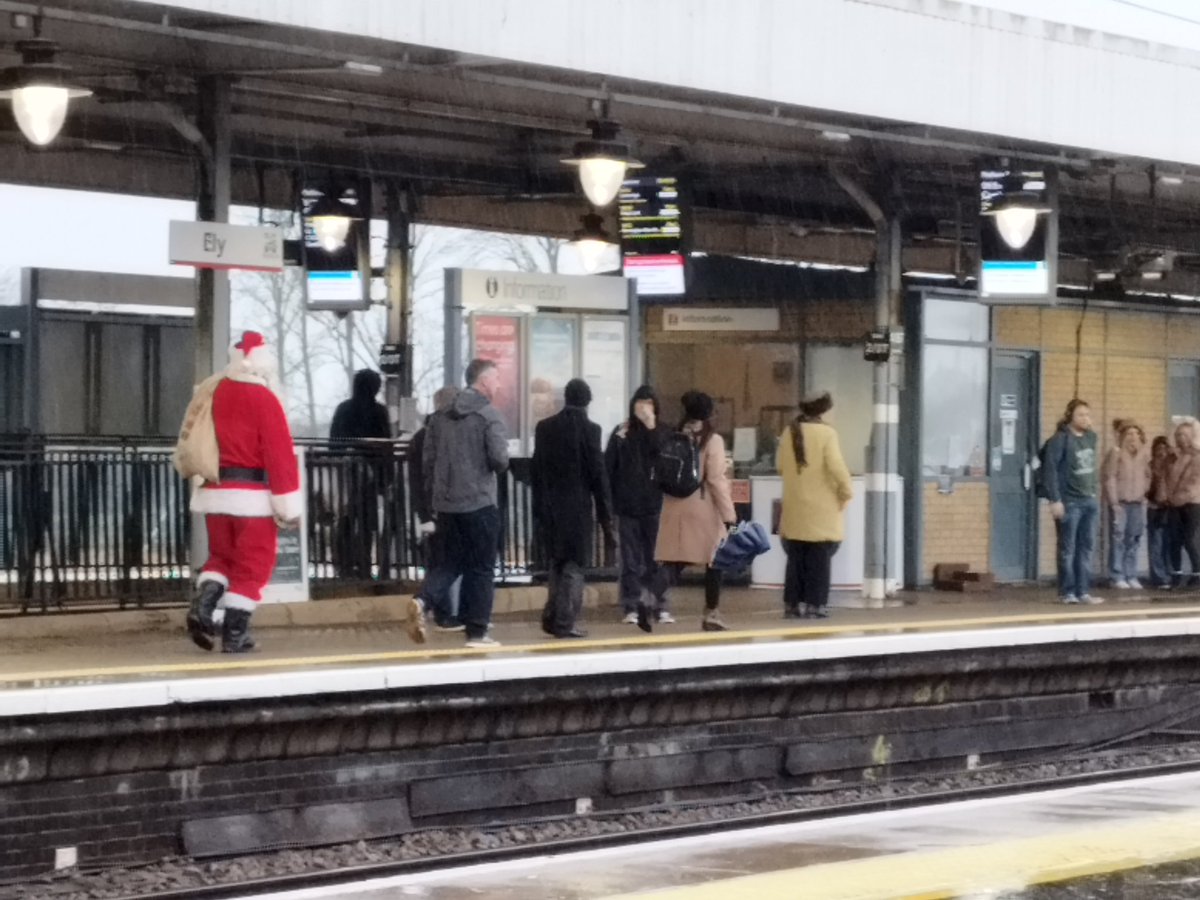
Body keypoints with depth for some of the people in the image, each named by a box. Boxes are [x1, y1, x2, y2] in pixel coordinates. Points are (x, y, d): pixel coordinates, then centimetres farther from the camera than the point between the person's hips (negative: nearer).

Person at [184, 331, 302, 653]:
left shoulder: (213, 394, 9)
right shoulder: (263, 399, -12)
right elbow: (280, 454, -14)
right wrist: (288, 504, -11)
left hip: (213, 492, 6)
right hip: (252, 495, -6)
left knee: (222, 555, 19)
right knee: (252, 564, 3)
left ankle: (203, 602, -5)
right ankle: (234, 632, 1)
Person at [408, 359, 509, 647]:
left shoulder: (441, 416, 10)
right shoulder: (488, 415, -9)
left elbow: (428, 460, 10)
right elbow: (499, 459, -16)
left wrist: (434, 497, 17)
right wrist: (500, 467, 7)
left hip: (445, 503, 6)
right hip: (479, 502, -6)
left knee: (453, 564, 13)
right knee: (481, 569, 4)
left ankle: (423, 602, -12)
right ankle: (477, 632, 6)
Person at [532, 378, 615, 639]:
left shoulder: (544, 427, 3)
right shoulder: (589, 429, -10)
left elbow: (536, 470, 6)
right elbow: (598, 474, -10)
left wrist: (539, 506, 13)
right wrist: (605, 515, -4)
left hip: (549, 507, 5)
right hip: (577, 508, -5)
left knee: (558, 563, 19)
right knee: (573, 566, 3)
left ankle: (552, 617, 16)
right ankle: (565, 622, 2)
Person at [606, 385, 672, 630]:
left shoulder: (662, 433, 5)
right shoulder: (621, 433, 5)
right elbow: (609, 468, 2)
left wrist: (651, 428, -17)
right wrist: (608, 503, -4)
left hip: (654, 506, 0)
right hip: (627, 507, 0)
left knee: (656, 559, 2)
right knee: (631, 561, 3)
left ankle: (659, 606, 6)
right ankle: (631, 608, 5)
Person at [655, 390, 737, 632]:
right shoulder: (712, 440, -8)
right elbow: (716, 479, -12)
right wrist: (729, 515, -10)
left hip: (675, 509, 4)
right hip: (704, 510, -4)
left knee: (673, 562, 3)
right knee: (714, 561, 10)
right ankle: (711, 614, 13)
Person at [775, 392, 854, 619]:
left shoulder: (788, 434, 2)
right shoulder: (826, 433, -12)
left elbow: (780, 465, 10)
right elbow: (837, 467, -17)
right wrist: (845, 492, -4)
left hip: (794, 510, 4)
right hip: (820, 509, -4)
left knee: (796, 558, 11)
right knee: (819, 560, 1)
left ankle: (791, 605, 11)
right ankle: (815, 605, -1)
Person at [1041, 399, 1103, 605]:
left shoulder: (1091, 437, 10)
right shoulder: (1060, 440, -11)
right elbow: (1051, 470, -14)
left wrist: (1093, 487, 13)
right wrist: (1055, 500, -18)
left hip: (1089, 500, 7)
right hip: (1069, 502, -7)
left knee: (1086, 547, 8)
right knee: (1067, 549, -1)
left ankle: (1083, 591, 13)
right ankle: (1067, 592, 4)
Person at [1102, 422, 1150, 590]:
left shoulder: (1144, 455, 10)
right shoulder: (1116, 453, -6)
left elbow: (1147, 476, 19)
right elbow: (1109, 478, -8)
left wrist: (1143, 494, 8)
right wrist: (1114, 502, -11)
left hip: (1137, 502, 5)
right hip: (1119, 502, -5)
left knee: (1133, 541, 6)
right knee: (1117, 540, -6)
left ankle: (1131, 576, 11)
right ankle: (1117, 577, -3)